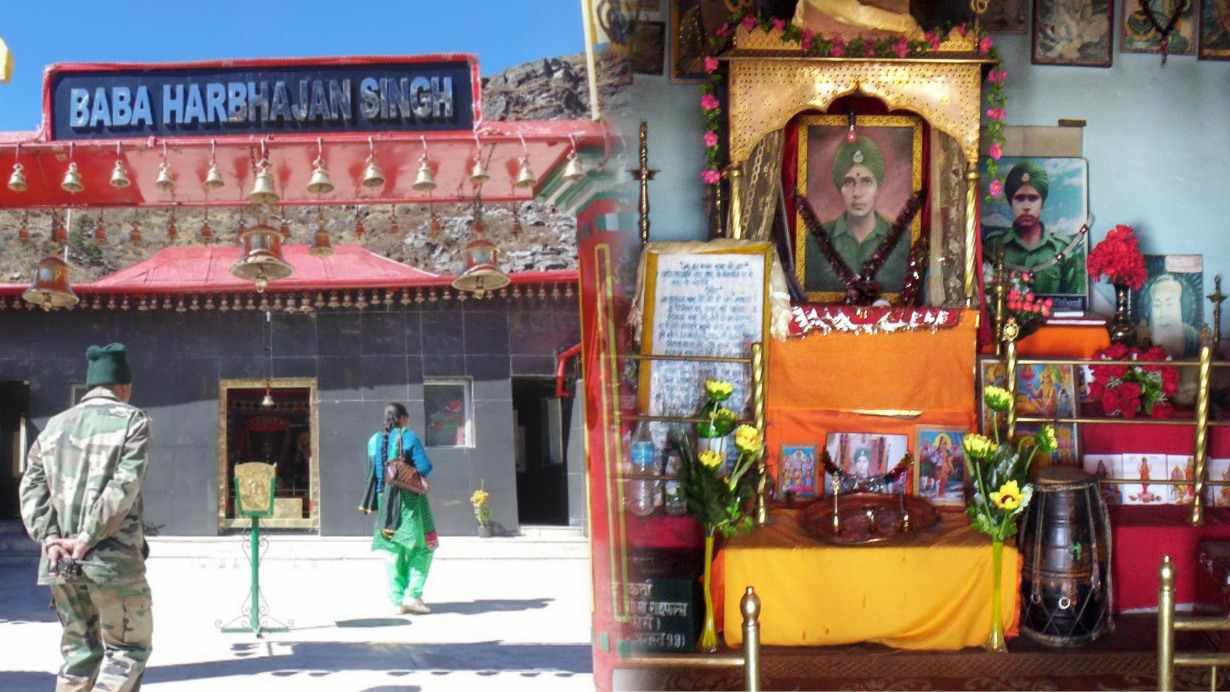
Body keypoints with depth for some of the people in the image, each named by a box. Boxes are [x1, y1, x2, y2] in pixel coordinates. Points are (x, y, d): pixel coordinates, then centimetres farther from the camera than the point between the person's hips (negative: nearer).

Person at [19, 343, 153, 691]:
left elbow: (32, 488, 5)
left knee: (79, 650, 14)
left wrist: (50, 539, -3)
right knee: (129, 649, 5)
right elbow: (123, 487, -13)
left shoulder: (54, 426, 14)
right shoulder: (132, 420, -2)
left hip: (60, 561, 5)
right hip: (113, 558, -5)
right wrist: (87, 540, -13)